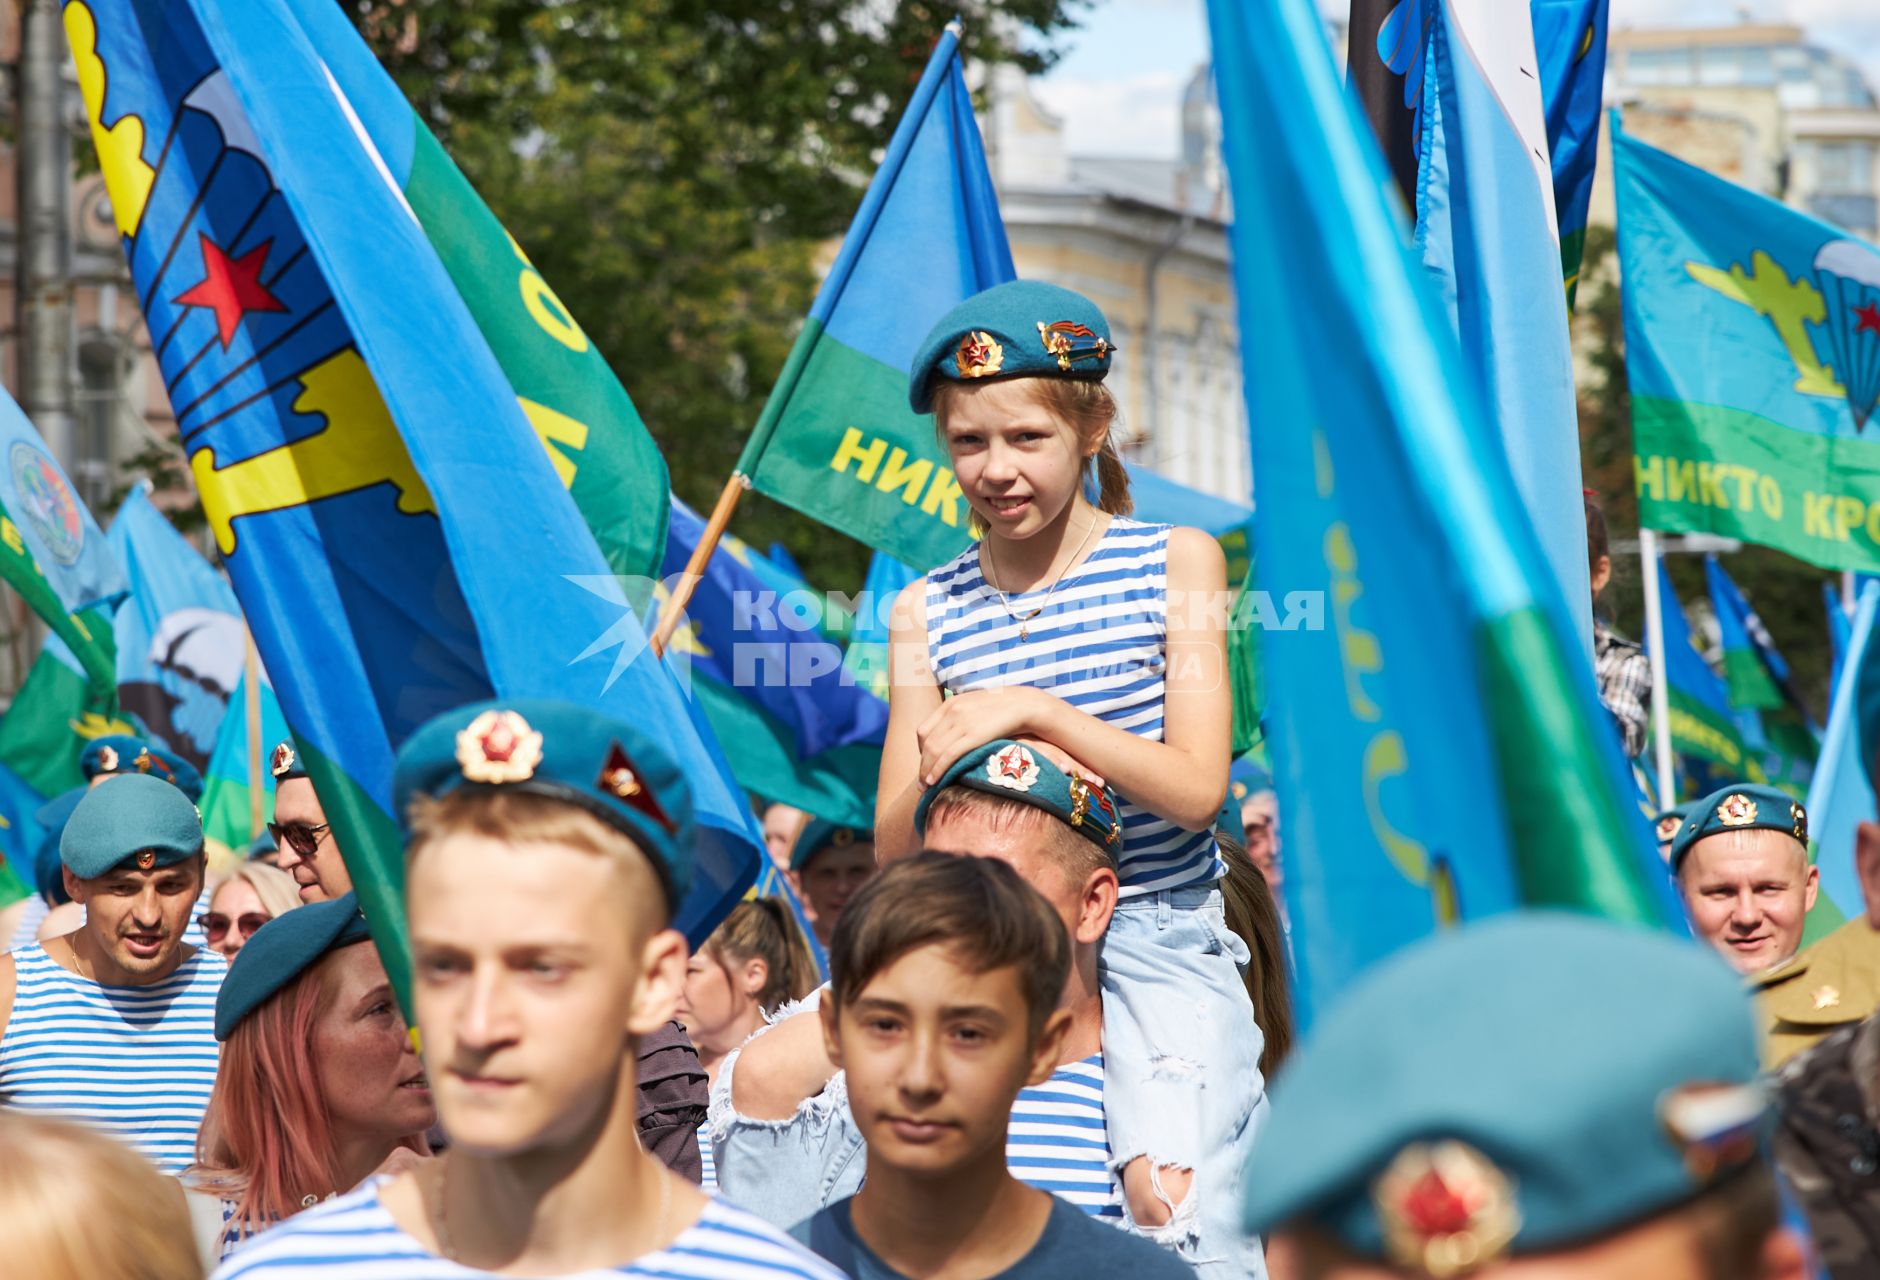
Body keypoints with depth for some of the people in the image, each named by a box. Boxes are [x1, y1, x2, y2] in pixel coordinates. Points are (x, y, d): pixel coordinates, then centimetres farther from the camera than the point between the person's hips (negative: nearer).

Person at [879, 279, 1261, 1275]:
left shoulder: (1174, 562, 3)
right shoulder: (927, 612, 8)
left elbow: (1197, 788, -7)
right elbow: (895, 852, 6)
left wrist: (1032, 713, -15)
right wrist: (948, 760, -13)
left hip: (1162, 940, -2)